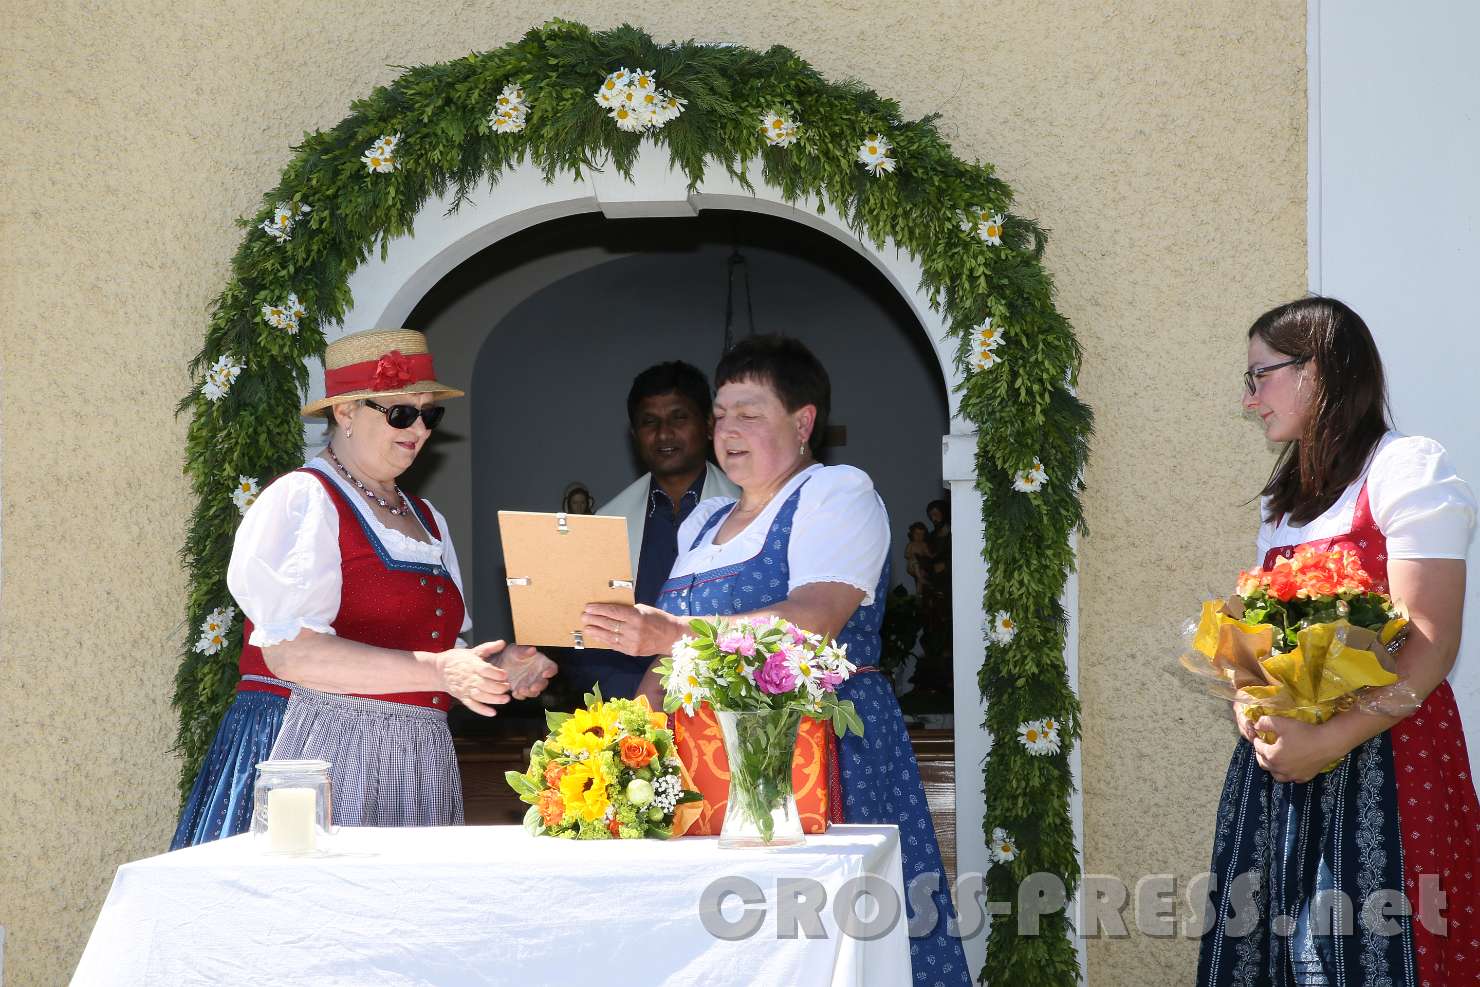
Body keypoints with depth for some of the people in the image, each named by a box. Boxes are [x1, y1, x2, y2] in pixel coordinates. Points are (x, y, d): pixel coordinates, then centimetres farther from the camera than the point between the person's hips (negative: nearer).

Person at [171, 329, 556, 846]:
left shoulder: (426, 518, 20)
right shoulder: (303, 500, -5)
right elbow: (290, 652, -17)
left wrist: (497, 668, 1)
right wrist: (436, 671, -23)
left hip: (416, 768, 7)